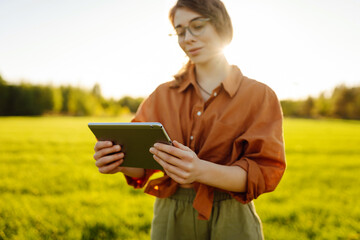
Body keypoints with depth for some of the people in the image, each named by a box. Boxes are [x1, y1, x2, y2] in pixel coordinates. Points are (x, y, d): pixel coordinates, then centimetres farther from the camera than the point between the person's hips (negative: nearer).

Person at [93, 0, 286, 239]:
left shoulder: (260, 95, -3)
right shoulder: (163, 94, 5)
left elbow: (264, 172, -13)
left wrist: (201, 170, -30)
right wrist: (120, 161, -22)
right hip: (169, 218, 3)